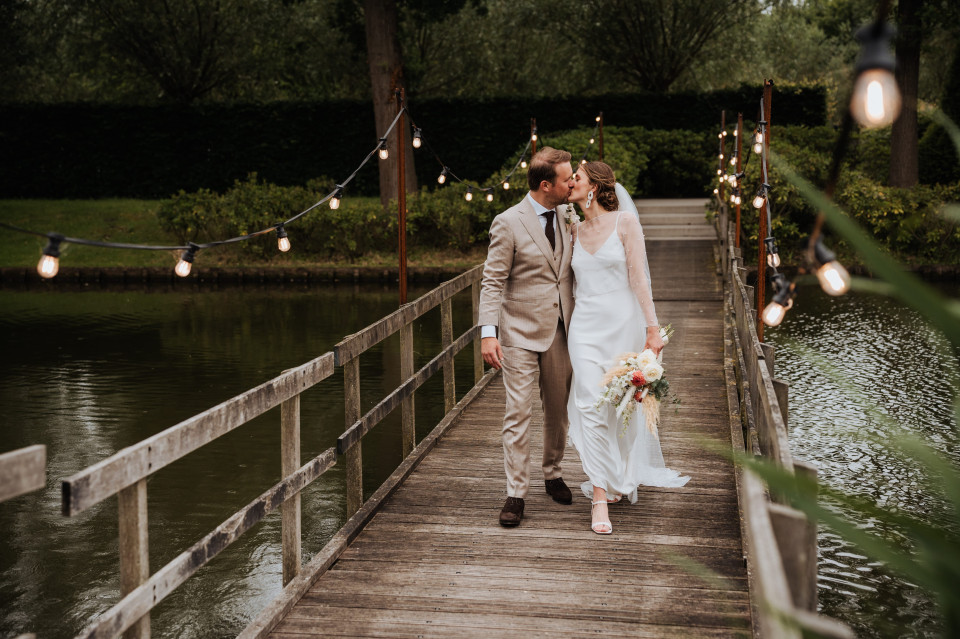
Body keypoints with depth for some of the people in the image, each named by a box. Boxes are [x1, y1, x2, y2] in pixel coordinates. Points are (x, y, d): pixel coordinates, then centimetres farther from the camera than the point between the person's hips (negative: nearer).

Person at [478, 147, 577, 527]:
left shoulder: (567, 216, 7)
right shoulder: (508, 223, -11)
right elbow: (492, 282, -11)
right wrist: (488, 333, -20)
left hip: (561, 331, 5)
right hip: (521, 333, -5)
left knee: (558, 410, 15)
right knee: (518, 413, -4)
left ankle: (553, 474, 34)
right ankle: (516, 493, 4)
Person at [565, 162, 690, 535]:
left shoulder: (625, 221, -4)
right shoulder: (575, 231, 10)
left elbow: (638, 277, -8)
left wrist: (652, 327, -11)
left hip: (623, 325, -3)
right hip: (586, 326, 3)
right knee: (591, 407, -8)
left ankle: (619, 478, 32)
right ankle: (600, 498, -7)